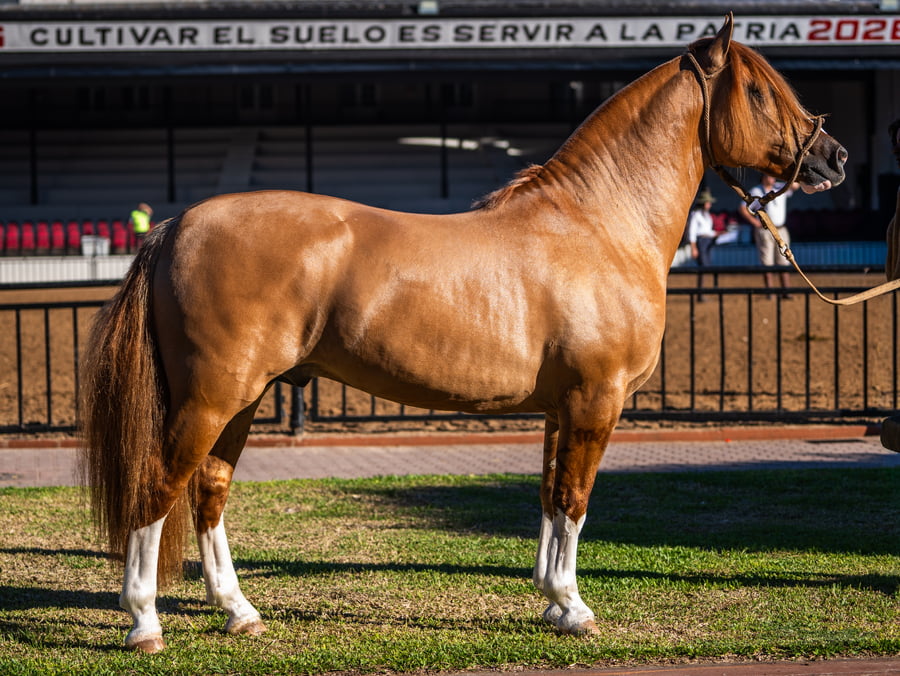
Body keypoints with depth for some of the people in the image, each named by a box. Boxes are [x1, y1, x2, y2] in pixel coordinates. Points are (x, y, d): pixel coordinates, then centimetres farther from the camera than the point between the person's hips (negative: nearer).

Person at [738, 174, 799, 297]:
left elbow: (795, 185, -10)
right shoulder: (755, 191, 1)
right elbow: (743, 208, 2)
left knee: (784, 263, 1)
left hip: (781, 231, 2)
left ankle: (786, 292, 2)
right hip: (764, 231, -2)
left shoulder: (781, 188, 7)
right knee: (767, 264, -2)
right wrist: (754, 221, -5)